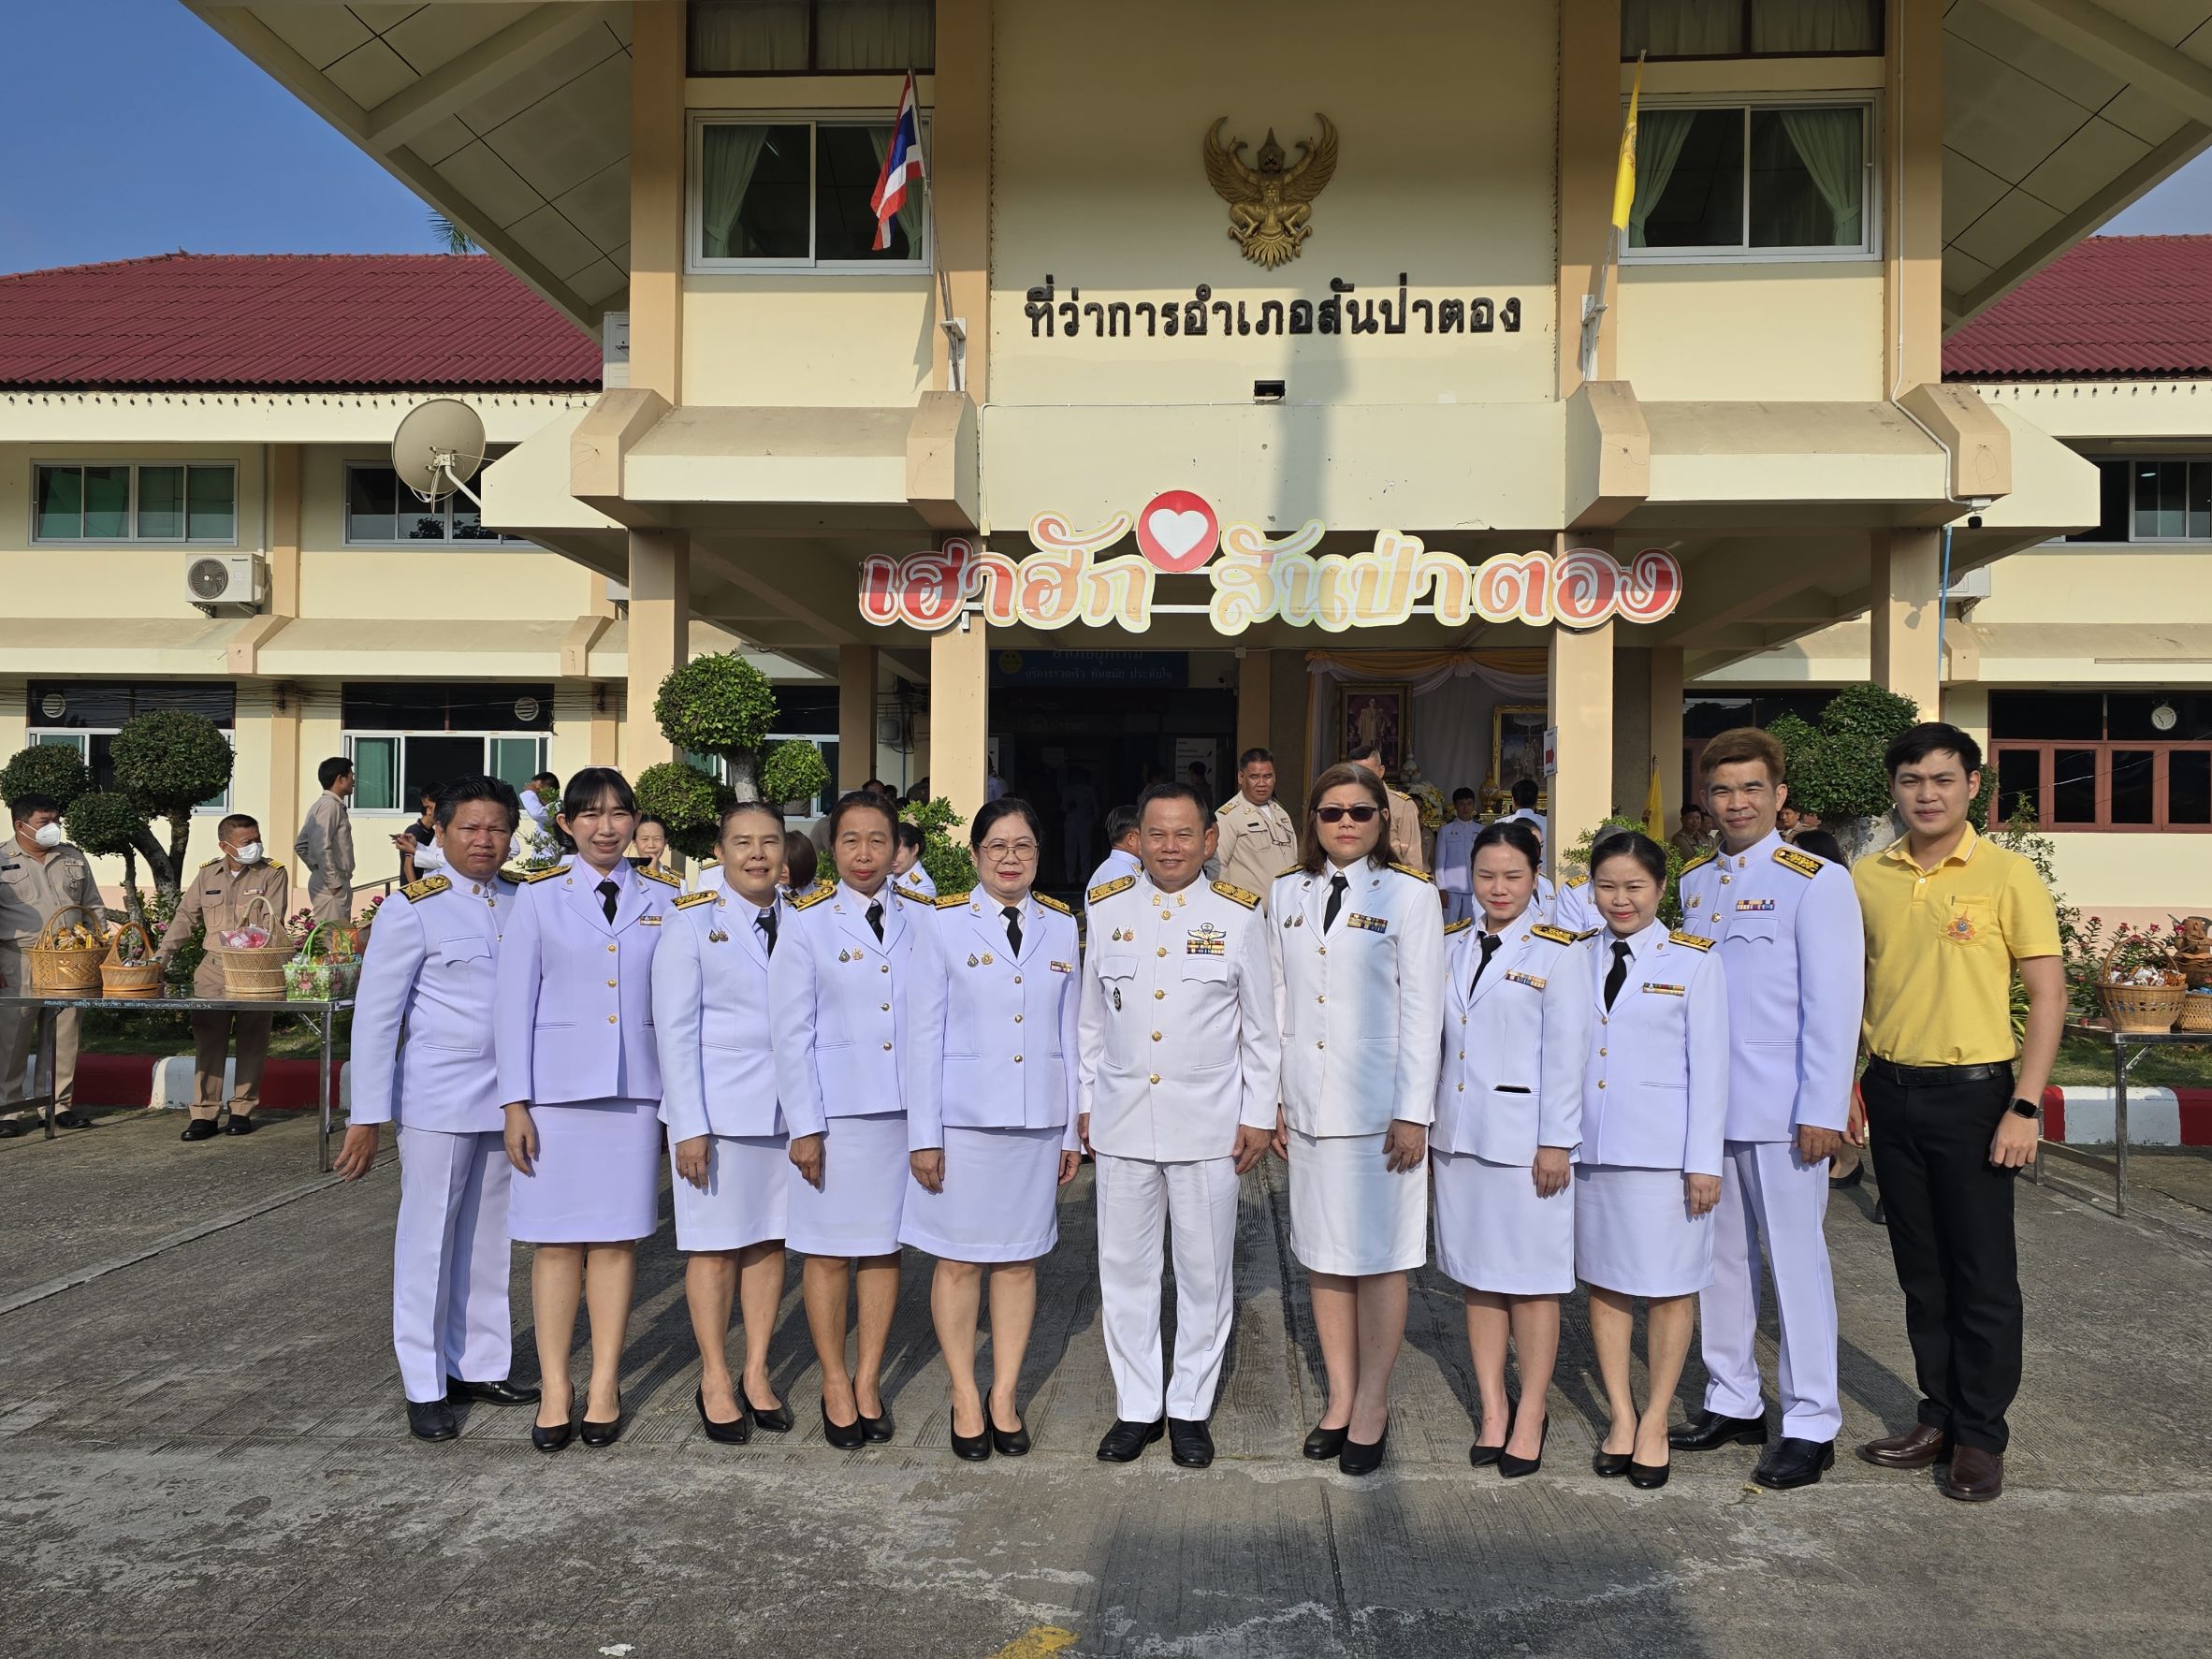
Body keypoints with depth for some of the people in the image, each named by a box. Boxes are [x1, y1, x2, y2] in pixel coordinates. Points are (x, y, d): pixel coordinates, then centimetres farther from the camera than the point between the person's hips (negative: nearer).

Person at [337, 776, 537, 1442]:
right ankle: (426, 1387, 16)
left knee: (489, 1237, 12)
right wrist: (366, 1117, -8)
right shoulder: (413, 909, -6)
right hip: (438, 1098, -4)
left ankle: (482, 1367, 25)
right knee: (429, 1240, 5)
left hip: (507, 1097, 4)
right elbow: (375, 1016, -6)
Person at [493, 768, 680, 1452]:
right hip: (558, 1083, -1)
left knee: (617, 1236, 6)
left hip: (636, 1086, 1)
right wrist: (515, 1102, -4)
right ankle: (555, 1387, 14)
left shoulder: (663, 899, 6)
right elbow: (514, 1001, 1)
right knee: (557, 1238, 3)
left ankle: (605, 1384, 16)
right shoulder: (539, 897, 2)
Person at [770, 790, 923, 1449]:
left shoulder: (921, 920, 5)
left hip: (905, 1106, 3)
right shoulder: (807, 923, -2)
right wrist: (804, 1125, -8)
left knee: (886, 1245, 10)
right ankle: (835, 1385, 21)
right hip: (833, 1109, -2)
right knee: (828, 1249, 6)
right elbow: (791, 1031, -4)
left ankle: (869, 1380, 23)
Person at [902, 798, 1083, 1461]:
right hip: (964, 1115, -3)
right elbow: (923, 1032, -3)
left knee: (1020, 1258, 10)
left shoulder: (1062, 926, 6)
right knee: (959, 1259, 5)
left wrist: (1073, 1131, 8)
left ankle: (1005, 1397, 23)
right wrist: (923, 1134, -7)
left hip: (1038, 1120, 3)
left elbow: (1069, 1031, 9)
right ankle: (965, 1399, 20)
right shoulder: (942, 922, -3)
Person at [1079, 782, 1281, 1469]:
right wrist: (1086, 1100, 8)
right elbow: (1091, 1018, 10)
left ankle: (1190, 1408, 23)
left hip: (1208, 1123, -2)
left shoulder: (1238, 915, -2)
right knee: (1125, 1267, 9)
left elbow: (1261, 1027, 3)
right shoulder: (1105, 909, 4)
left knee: (1205, 1271, 7)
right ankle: (1136, 1406, 24)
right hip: (1122, 1120, 2)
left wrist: (1258, 1114, 1)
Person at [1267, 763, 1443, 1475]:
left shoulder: (1410, 896, -2)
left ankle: (1372, 1404, 16)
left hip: (1379, 1107, -4)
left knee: (1379, 1259, 3)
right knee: (1324, 1256, 11)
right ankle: (1340, 1397, 23)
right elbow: (1278, 1004, 11)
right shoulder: (1286, 894, 9)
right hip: (1309, 1105, 4)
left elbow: (1422, 1012, -5)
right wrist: (1273, 1099, 8)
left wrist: (1412, 1113, -9)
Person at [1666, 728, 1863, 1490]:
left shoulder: (1816, 881, -6)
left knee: (1795, 1258, 2)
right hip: (1703, 1101, 6)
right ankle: (1732, 1403, 25)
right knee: (1718, 1254, 12)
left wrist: (1822, 1110, -14)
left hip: (1780, 1108, -6)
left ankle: (1810, 1426, 13)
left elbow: (1834, 1002, -10)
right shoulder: (1693, 882, 12)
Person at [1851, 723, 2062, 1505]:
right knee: (1921, 1268, 13)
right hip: (1891, 1089, 4)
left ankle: (1981, 1437, 17)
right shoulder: (1866, 877, 4)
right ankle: (1939, 1416, 26)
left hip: (1972, 1090, -4)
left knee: (1983, 1271, 3)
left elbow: (2048, 995, -7)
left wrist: (2024, 1107, -12)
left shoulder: (2006, 875, -7)